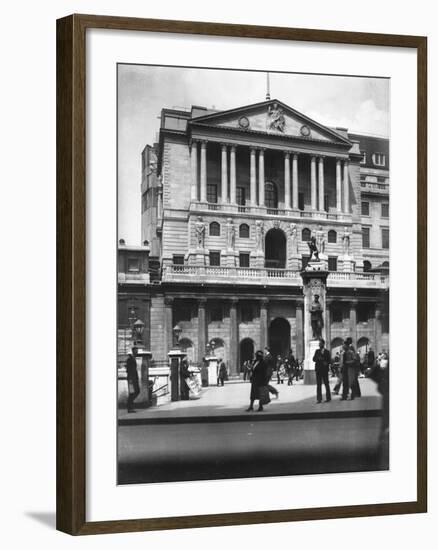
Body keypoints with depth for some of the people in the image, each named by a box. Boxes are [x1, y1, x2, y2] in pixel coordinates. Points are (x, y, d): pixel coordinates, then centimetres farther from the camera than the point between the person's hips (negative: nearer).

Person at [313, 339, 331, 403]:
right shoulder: (317, 351, 12)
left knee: (326, 384, 2)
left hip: (324, 370, -2)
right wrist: (318, 358, -14)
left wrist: (326, 363, -19)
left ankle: (328, 397, 10)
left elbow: (329, 360, 1)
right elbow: (314, 359, 5)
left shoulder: (327, 352, 3)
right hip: (318, 369, 2)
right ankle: (319, 398, 0)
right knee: (318, 384, -1)